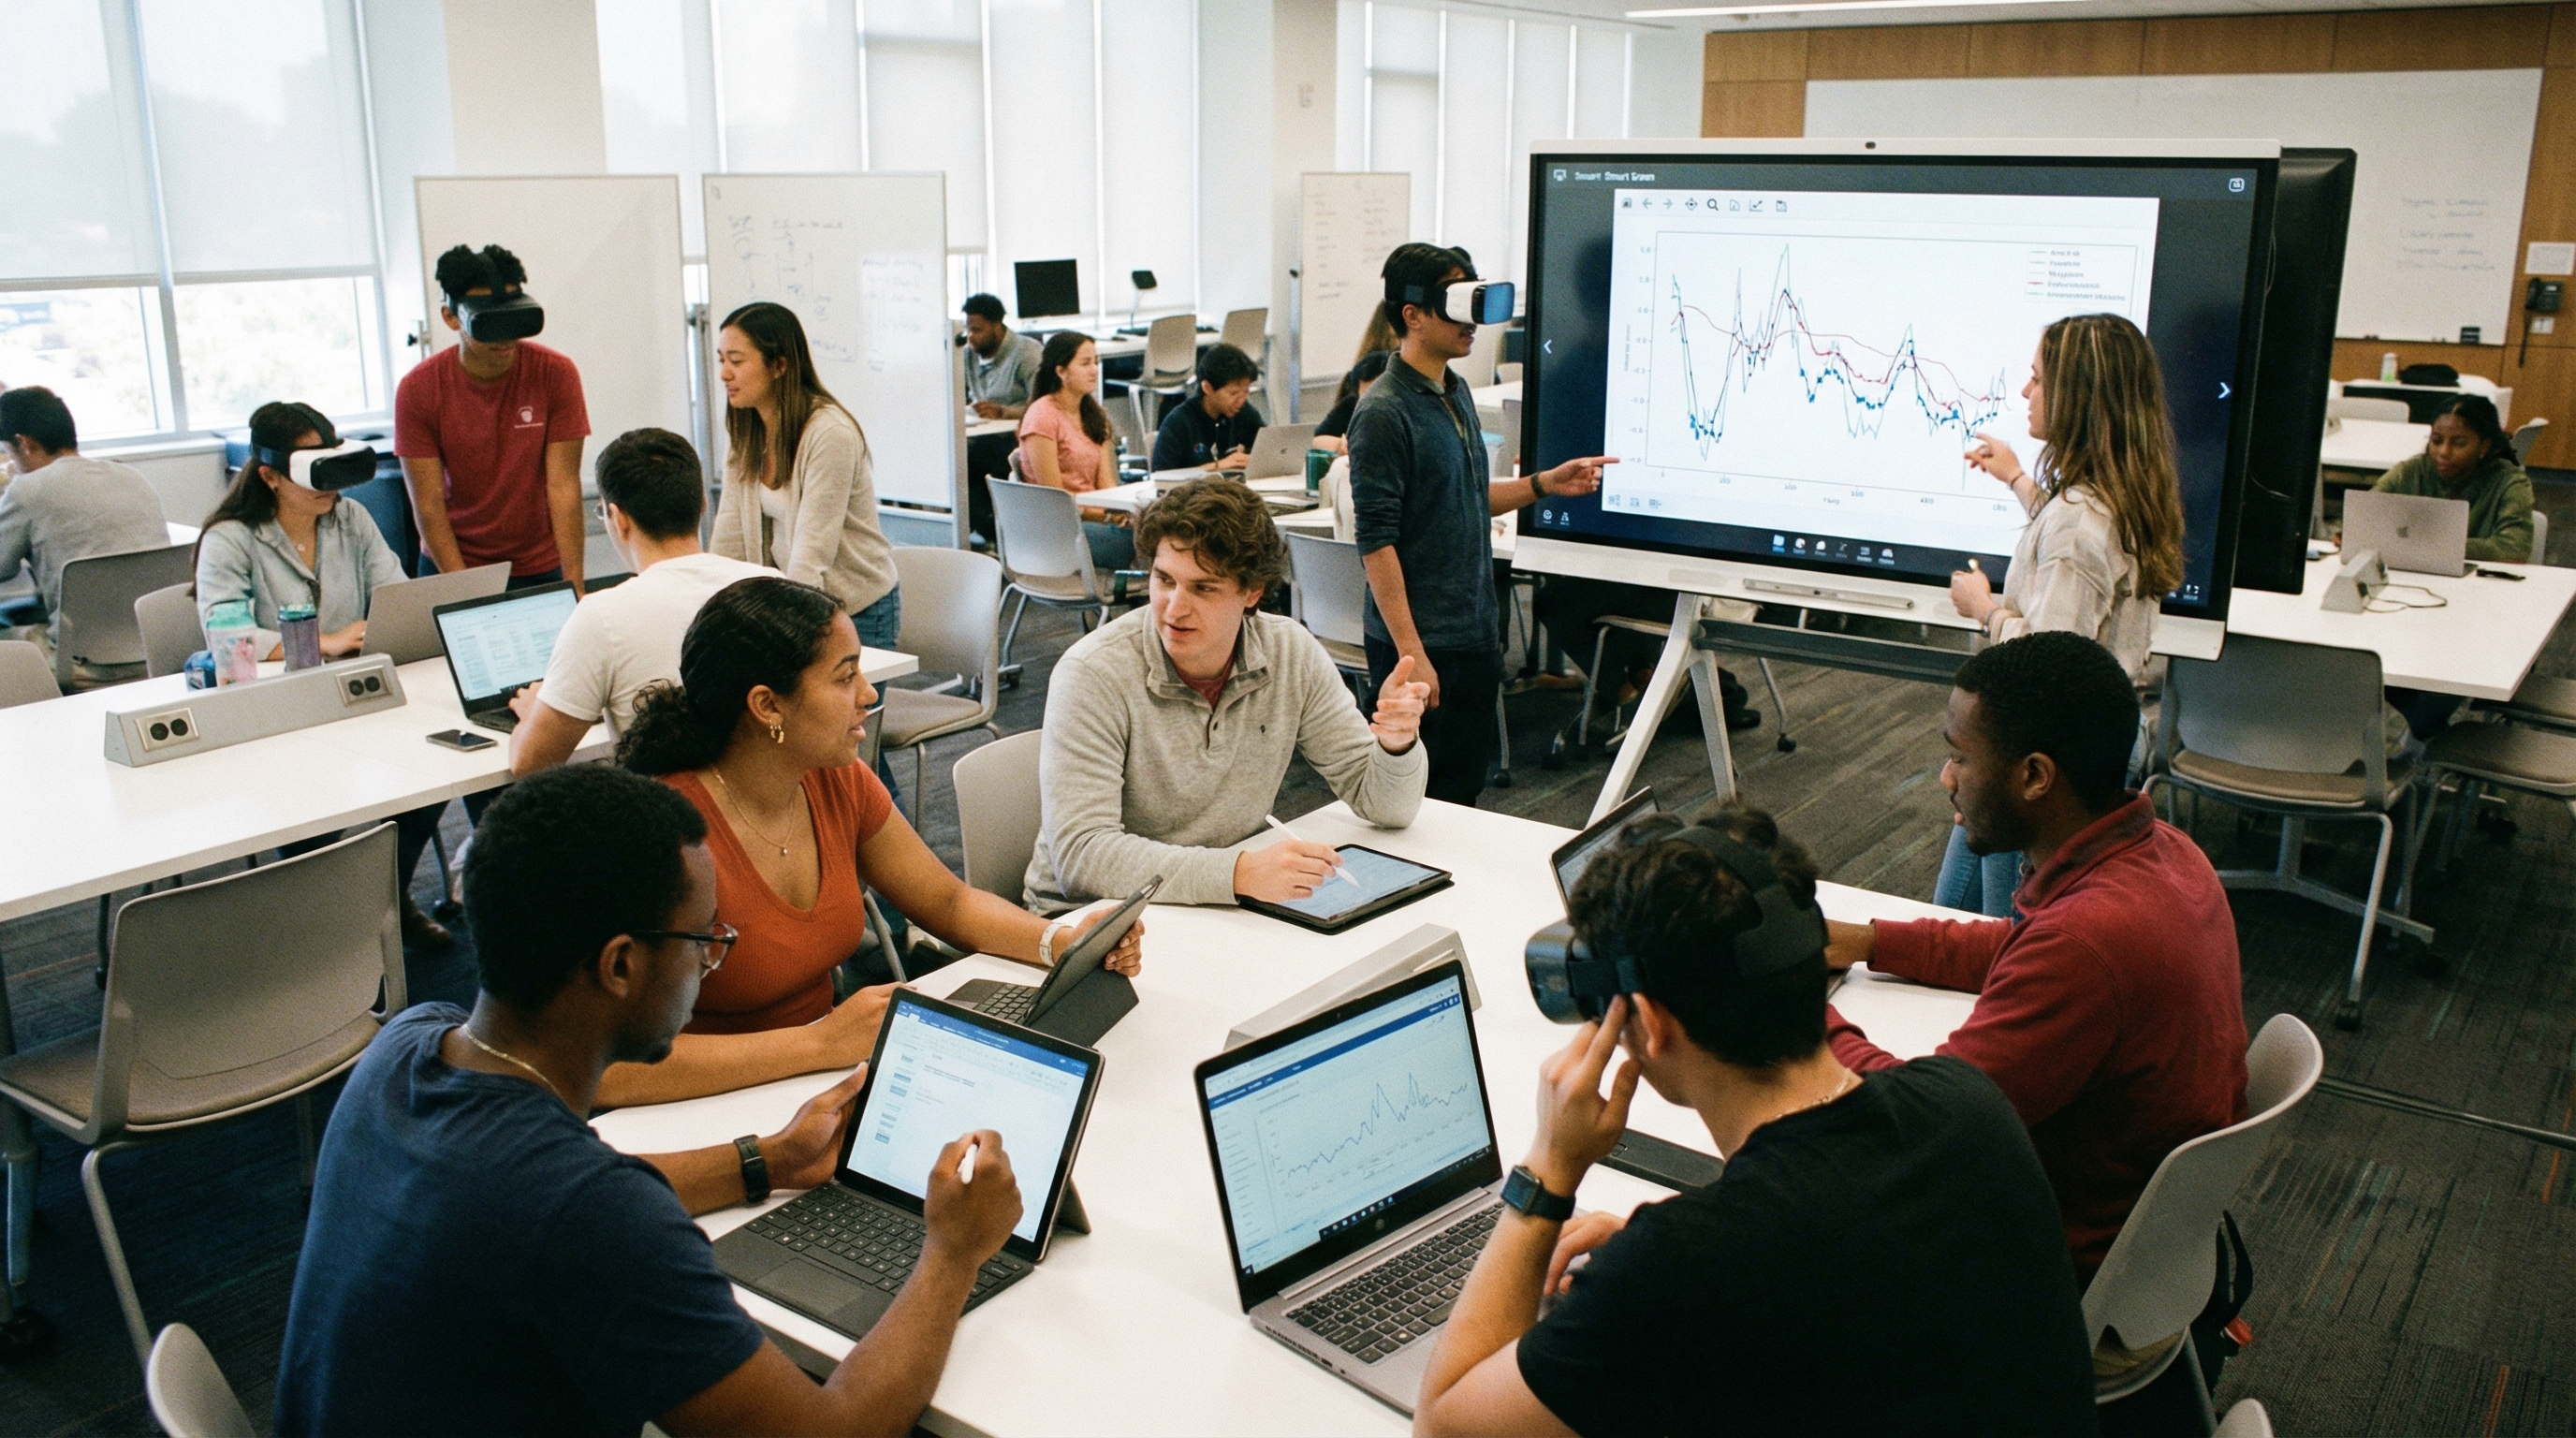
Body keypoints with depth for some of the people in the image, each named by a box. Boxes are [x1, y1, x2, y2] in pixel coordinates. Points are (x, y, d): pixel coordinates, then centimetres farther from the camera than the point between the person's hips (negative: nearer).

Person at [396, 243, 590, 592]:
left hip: (541, 567, 0)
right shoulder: (418, 390, -11)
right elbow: (428, 505, -12)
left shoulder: (556, 375, -12)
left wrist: (574, 587, -21)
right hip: (452, 566, 0)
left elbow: (564, 488, -14)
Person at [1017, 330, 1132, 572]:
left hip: (1093, 516, 7)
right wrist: (1108, 513, -18)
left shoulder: (1094, 415, 18)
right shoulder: (1042, 416, -7)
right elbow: (1055, 498, -11)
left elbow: (1105, 480, 8)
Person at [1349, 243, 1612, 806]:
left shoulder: (1457, 392, 11)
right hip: (1421, 643, -8)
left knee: (1468, 782, 16)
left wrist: (1545, 483, 8)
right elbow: (1376, 541, -19)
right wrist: (1410, 652, -21)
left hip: (1476, 632, 8)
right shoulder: (1383, 413, -16)